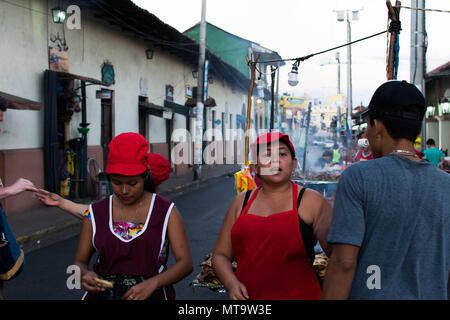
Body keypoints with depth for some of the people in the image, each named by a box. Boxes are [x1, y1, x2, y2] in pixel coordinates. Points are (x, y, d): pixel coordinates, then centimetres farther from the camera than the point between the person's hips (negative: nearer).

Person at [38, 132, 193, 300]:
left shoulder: (166, 211, 3)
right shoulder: (95, 213, 9)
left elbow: (186, 263, -2)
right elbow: (80, 262, 15)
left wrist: (152, 283, -18)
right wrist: (84, 274, -9)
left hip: (151, 295, -1)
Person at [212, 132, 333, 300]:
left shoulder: (311, 201, -3)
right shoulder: (242, 202, 7)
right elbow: (221, 255, 10)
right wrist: (232, 283, -6)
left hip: (299, 294, -2)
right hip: (247, 296, 3)